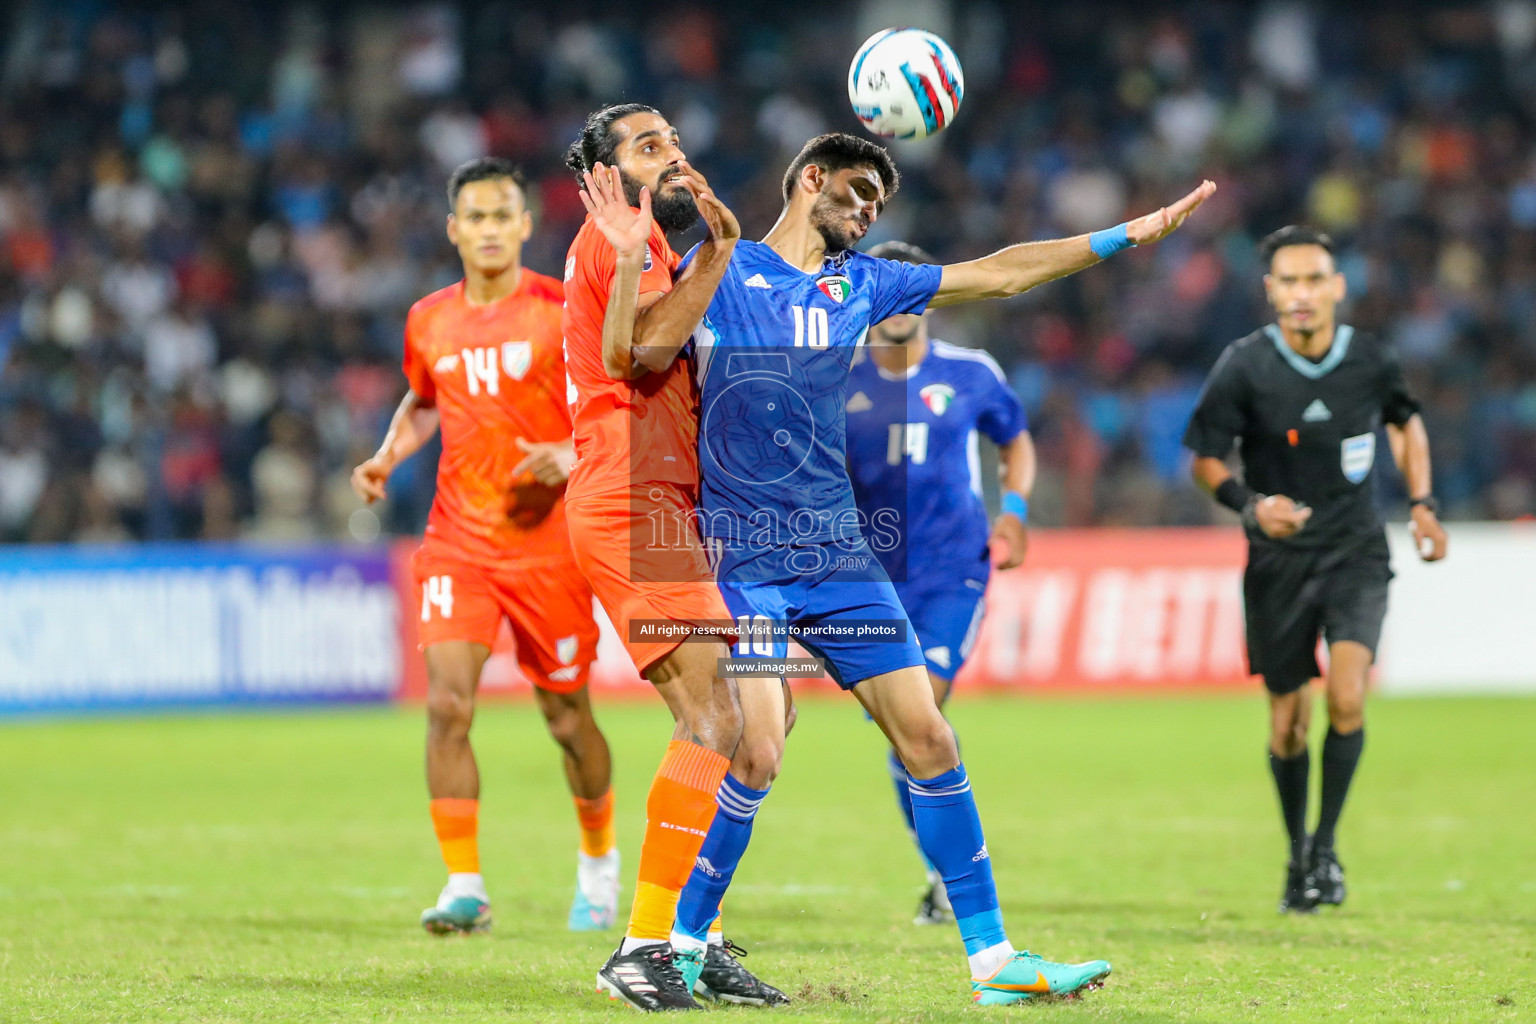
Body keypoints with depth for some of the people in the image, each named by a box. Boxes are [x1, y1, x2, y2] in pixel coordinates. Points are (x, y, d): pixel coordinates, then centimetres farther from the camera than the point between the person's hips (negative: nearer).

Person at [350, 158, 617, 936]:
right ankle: (464, 886, -13)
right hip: (457, 542, 2)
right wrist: (387, 457, 7)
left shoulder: (562, 310, -6)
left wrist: (570, 454, -20)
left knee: (567, 715, 7)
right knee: (447, 703, -15)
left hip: (547, 543, -2)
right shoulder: (429, 321, 6)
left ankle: (599, 859, 33)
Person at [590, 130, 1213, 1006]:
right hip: (740, 559, -5)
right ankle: (681, 943, 0)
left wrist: (1124, 237, 20)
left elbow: (998, 274, 21)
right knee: (757, 752, -17)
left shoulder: (861, 284, 14)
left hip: (839, 555, 6)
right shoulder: (719, 272, 0)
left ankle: (992, 957, 7)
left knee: (928, 739, 1)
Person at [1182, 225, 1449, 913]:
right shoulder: (1244, 367, -12)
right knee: (1287, 723, 5)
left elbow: (1406, 422, 17)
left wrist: (1421, 506, 9)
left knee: (1346, 698, -19)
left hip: (1357, 554, 0)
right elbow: (1204, 458, -4)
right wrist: (1251, 505, -23)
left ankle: (1326, 846, 0)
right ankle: (1297, 853, 29)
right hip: (1279, 560, 0)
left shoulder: (1371, 361, -5)